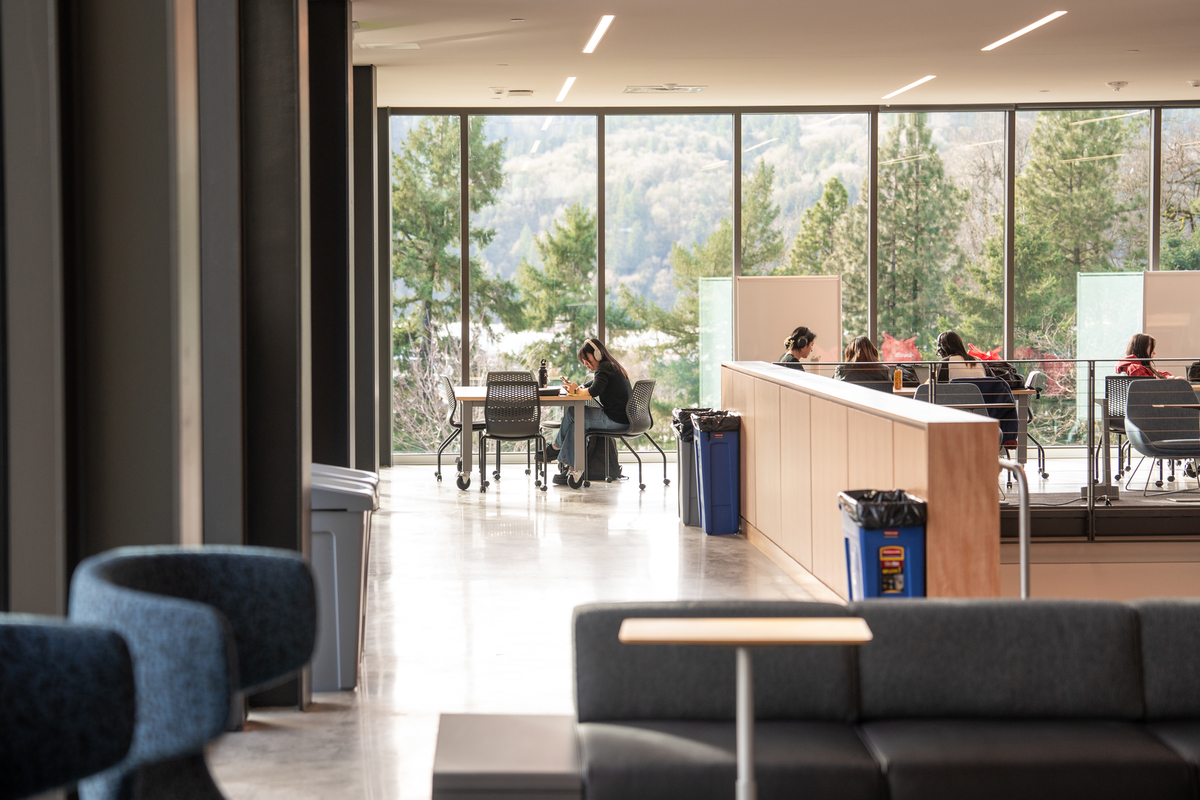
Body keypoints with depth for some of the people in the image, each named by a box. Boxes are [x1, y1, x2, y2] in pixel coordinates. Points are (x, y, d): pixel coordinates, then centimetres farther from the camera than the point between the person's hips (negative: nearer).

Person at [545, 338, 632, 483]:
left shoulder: (603, 369, -12)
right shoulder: (613, 367, 22)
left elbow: (594, 391, -28)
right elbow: (588, 386, 23)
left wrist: (577, 391, -10)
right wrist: (576, 388, 3)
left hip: (616, 420, -11)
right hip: (623, 418, 11)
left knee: (571, 414, -5)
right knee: (576, 423, 11)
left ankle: (557, 446, 18)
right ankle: (574, 469, 6)